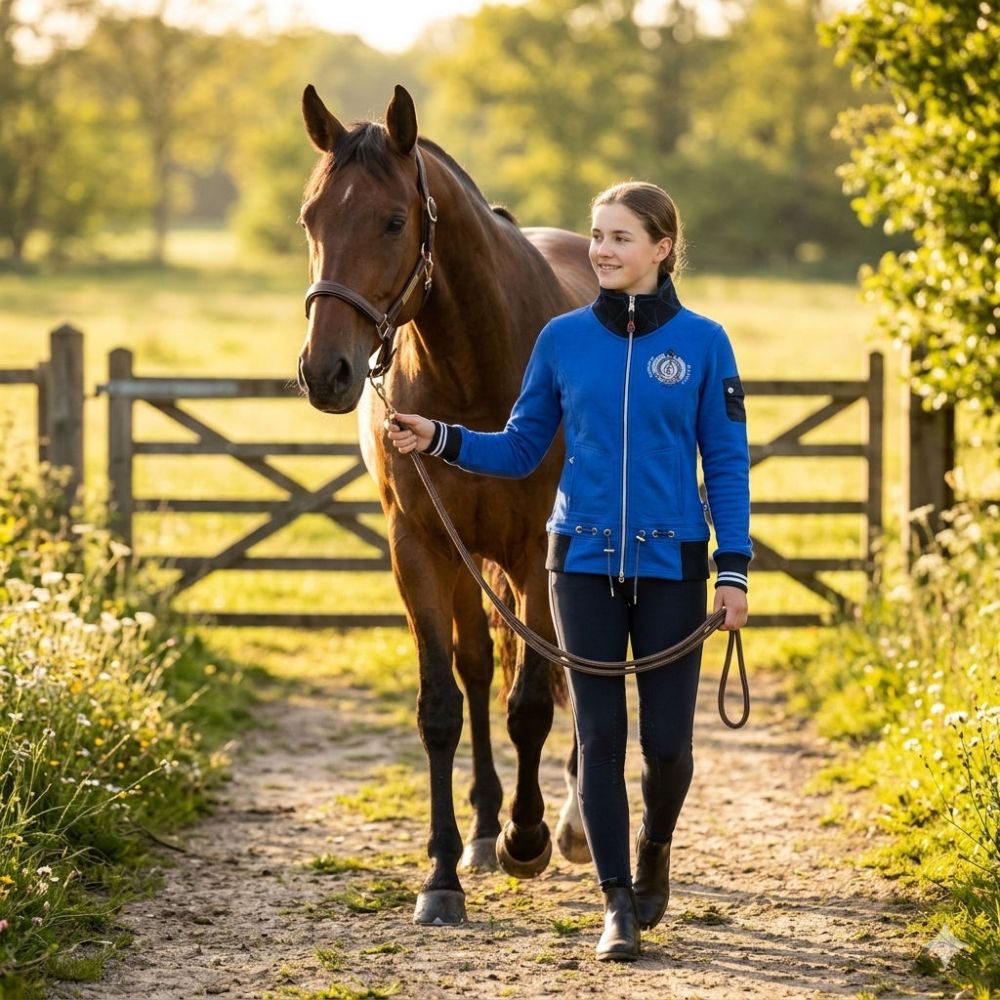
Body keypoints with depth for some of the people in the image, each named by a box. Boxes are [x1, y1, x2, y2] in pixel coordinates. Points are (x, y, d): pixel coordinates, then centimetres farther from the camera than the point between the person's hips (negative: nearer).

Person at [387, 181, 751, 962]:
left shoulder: (703, 343, -3)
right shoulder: (564, 339, 2)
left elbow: (727, 464, -1)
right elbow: (522, 449, 9)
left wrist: (734, 571, -7)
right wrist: (441, 440, -7)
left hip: (670, 564, -1)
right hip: (584, 563, 1)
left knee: (667, 740, 1)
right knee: (600, 735, 0)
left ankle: (654, 850, 32)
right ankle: (618, 906, 6)